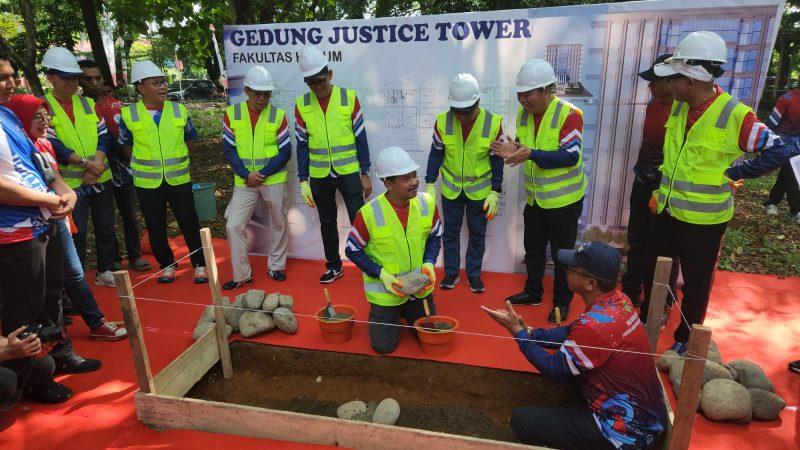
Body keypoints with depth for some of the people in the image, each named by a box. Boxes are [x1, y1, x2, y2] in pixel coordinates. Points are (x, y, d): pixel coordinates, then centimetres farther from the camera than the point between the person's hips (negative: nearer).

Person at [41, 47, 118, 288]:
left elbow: (103, 135, 4)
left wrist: (97, 163, -13)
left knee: (105, 227, 10)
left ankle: (105, 272, 24)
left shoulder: (88, 103, 9)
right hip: (70, 182, -4)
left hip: (100, 178, 4)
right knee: (76, 233, 0)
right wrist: (85, 163, -21)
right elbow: (51, 145, -12)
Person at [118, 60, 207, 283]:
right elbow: (127, 147, 9)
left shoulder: (179, 110, 0)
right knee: (155, 228, 9)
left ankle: (199, 265, 16)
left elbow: (191, 140, 13)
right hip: (147, 182, 0)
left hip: (179, 179, 0)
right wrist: (147, 162, 7)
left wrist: (175, 158, 8)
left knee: (189, 223, 3)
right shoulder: (128, 114, -4)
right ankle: (167, 265, 27)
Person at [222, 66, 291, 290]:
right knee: (233, 225, -4)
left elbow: (285, 152, -5)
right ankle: (241, 275, 9)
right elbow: (229, 149, -2)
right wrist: (246, 174, -14)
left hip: (274, 181, 0)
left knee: (278, 224, 11)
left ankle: (276, 266, 31)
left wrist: (263, 174, -14)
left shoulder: (278, 115, -4)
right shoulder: (231, 114, -2)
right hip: (244, 182, 1)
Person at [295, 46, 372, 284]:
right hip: (319, 175, 3)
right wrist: (303, 180, -1)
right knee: (327, 222, 14)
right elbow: (302, 145, 2)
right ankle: (334, 265, 30)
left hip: (349, 172, -2)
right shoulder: (302, 104, -2)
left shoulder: (349, 97, -7)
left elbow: (360, 137, -4)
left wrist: (365, 173, -4)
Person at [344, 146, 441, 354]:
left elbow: (435, 238, 3)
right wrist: (382, 274, -20)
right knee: (384, 346, 4)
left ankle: (404, 311, 42)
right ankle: (381, 313, 35)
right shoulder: (369, 213, -24)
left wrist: (429, 264, -14)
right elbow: (352, 250, -12)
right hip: (385, 290, -3)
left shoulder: (427, 203, -13)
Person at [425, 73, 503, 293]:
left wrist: (495, 193, -9)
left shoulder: (493, 124, -16)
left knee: (477, 233, 11)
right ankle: (451, 273, 28)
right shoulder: (443, 121, -12)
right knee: (450, 232, 11)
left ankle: (474, 274, 27)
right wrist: (429, 184, -4)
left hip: (480, 189, -1)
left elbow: (497, 160, -8)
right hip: (451, 188, 1)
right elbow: (435, 154, -2)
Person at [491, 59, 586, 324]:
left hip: (564, 199, -6)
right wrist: (513, 151, -14)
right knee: (533, 247, 18)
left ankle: (562, 302, 25)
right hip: (535, 197, 7)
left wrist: (531, 154, -34)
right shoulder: (523, 113, 0)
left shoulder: (569, 114, -20)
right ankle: (533, 292, 37)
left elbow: (571, 156, -27)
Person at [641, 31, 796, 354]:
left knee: (696, 284, 12)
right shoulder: (678, 106, -1)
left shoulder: (735, 115, -20)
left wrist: (732, 173, -15)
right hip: (668, 210, 6)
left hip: (704, 218, -6)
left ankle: (685, 340, 31)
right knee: (654, 273, 18)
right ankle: (645, 328, 38)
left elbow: (779, 152, -16)